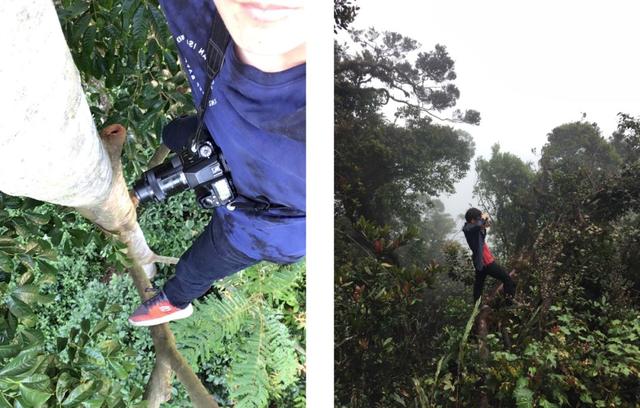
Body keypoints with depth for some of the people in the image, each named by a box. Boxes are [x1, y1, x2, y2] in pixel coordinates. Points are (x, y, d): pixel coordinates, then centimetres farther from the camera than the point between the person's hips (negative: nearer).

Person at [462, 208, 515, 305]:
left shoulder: (470, 228, 6)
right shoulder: (469, 228, -22)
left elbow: (481, 237, 21)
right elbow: (478, 225, -44)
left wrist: (484, 227, 0)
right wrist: (483, 218, -24)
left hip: (480, 262, 10)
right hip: (486, 262, -10)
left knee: (478, 285, 19)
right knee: (507, 279, 1)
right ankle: (510, 302, 2)